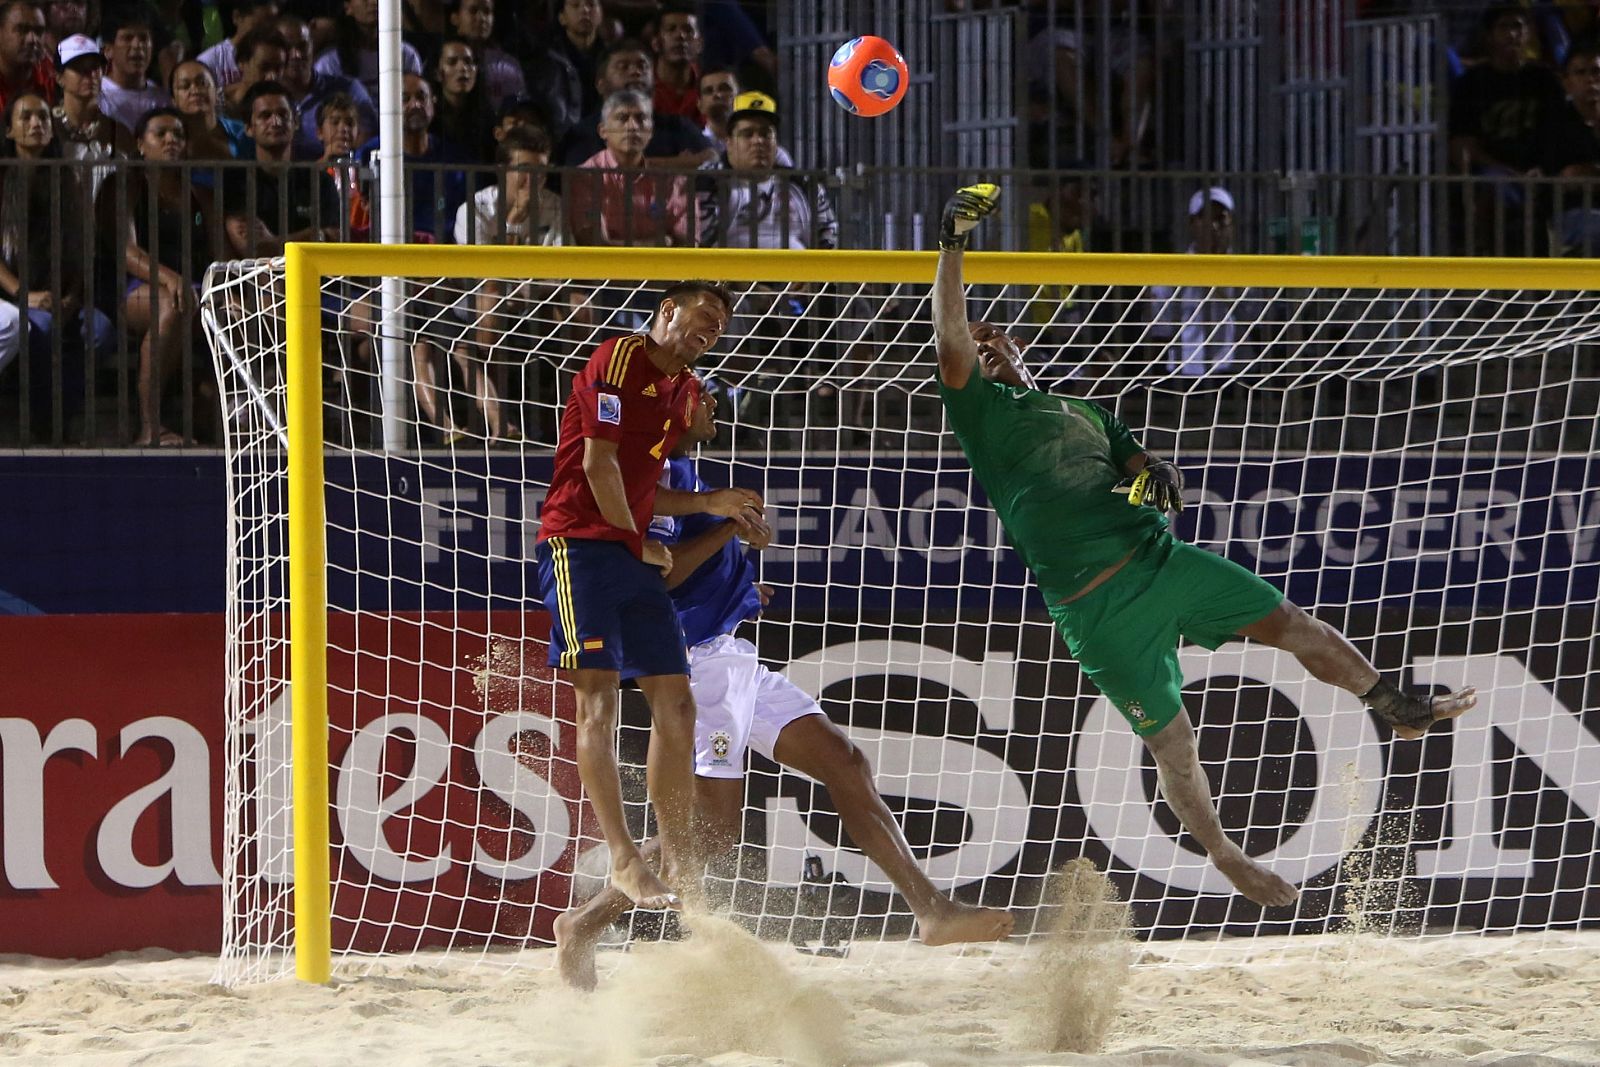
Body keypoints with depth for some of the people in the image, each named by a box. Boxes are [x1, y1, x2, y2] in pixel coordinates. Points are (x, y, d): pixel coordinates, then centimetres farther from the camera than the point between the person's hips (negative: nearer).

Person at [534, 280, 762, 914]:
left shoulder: (685, 391, 20)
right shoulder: (620, 359, -7)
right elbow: (598, 464, -13)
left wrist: (710, 504, 9)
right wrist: (638, 543, -4)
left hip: (635, 554, 9)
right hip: (580, 544, -9)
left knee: (676, 704, 3)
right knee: (597, 697, -14)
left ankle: (677, 862, 8)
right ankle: (624, 862, -19)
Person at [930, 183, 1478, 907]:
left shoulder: (1083, 413, 26)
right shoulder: (984, 413, 5)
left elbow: (1141, 465, 21)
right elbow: (949, 340, -10)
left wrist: (1157, 477, -4)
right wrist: (953, 242, -15)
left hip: (1157, 555, 6)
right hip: (1096, 603, -6)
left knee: (1287, 622, 9)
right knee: (1171, 743, -2)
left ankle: (1394, 707, 28)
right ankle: (1227, 862, 14)